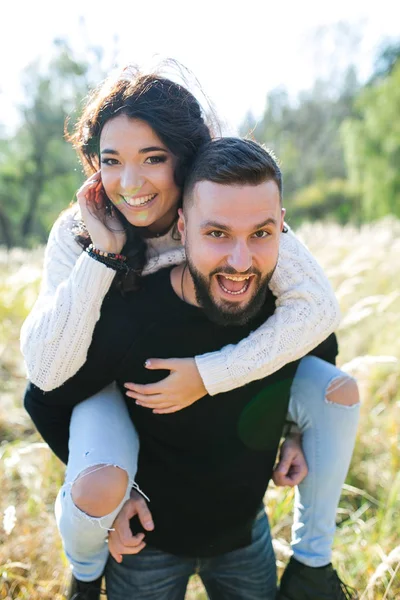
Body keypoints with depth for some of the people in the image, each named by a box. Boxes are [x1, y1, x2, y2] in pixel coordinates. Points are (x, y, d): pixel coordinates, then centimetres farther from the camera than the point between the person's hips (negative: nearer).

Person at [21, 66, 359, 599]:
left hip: (216, 366, 2)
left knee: (338, 390, -14)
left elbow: (317, 306, -29)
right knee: (97, 489, -31)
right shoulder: (77, 233, -22)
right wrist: (101, 254, -36)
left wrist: (209, 375, -35)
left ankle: (313, 557, 8)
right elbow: (46, 369, -29)